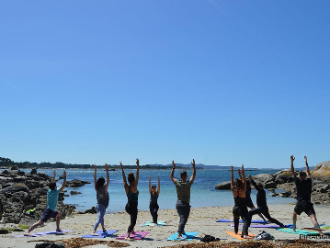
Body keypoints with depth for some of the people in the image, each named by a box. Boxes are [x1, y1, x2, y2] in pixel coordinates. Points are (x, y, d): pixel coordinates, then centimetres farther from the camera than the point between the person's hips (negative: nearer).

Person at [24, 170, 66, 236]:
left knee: (59, 214, 32)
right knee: (40, 222, -19)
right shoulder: (56, 192, -14)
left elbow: (52, 184, 27)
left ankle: (58, 228, 34)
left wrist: (54, 176, 33)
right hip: (49, 211, -10)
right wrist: (64, 178, -3)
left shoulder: (49, 190, 7)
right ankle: (27, 232, -30)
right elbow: (63, 186, -8)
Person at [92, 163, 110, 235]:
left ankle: (103, 229, 46)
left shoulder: (96, 188, 0)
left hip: (98, 205, 8)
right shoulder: (104, 188, -15)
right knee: (99, 219, -17)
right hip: (103, 206, -8)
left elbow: (94, 179, 6)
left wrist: (95, 170, 7)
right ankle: (94, 232, -31)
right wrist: (107, 170, -18)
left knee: (101, 217, 30)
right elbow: (108, 179, -18)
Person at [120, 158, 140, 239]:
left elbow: (124, 178, 9)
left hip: (127, 206, 7)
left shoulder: (126, 187, 0)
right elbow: (137, 176, -17)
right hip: (133, 206, -7)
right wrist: (138, 166, -17)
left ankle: (132, 230, 43)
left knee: (133, 217, 35)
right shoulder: (134, 187, -14)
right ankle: (127, 235, -31)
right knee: (133, 222, -10)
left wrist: (122, 169, 14)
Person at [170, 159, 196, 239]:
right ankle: (179, 235, -23)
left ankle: (182, 231, 44)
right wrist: (194, 166, 0)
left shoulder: (177, 183, -2)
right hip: (185, 204, -6)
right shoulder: (188, 183, -13)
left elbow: (171, 176, 15)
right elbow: (194, 175, -4)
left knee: (182, 218, 26)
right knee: (183, 220, -10)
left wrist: (174, 167, 18)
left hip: (178, 203, 6)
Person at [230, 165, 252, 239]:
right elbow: (244, 180, -12)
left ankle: (236, 231, 49)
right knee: (246, 221, -14)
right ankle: (245, 234, -36)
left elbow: (231, 181, -3)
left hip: (235, 208, 5)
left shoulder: (234, 191, -6)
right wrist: (243, 172, -11)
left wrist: (232, 171, -1)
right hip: (243, 208, -4)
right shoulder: (243, 191, -13)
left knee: (236, 220, 31)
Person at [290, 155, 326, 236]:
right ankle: (319, 231, -32)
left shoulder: (298, 182, -6)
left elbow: (292, 172, -1)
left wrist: (292, 161, 1)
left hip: (300, 203, 0)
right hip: (308, 203, 1)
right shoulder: (309, 181, 1)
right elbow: (308, 172, 18)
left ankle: (294, 228, 35)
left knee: (294, 214, 27)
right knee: (313, 217, -14)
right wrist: (306, 162, 25)